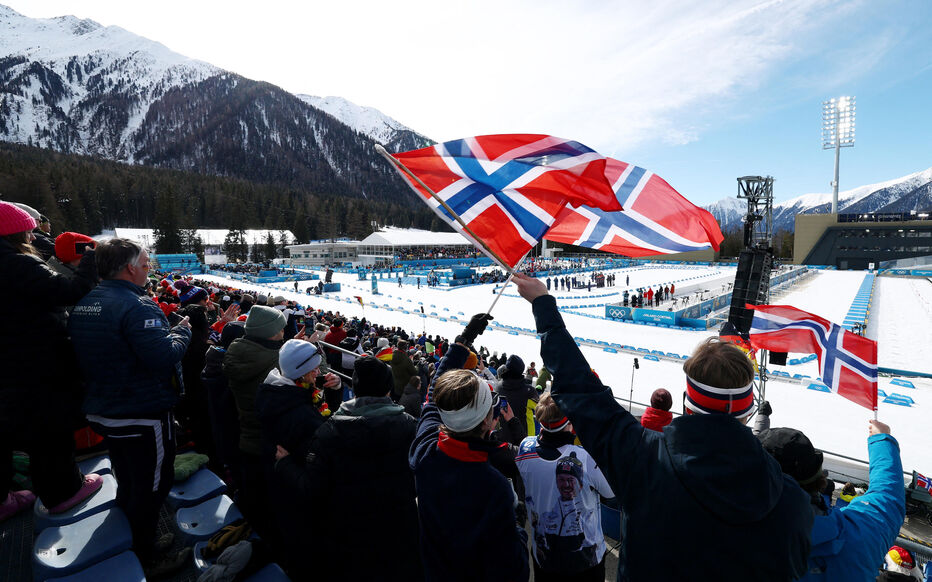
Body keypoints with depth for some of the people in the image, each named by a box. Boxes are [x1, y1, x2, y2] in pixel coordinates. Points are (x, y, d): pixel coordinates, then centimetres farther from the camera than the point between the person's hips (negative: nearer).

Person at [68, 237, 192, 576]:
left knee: (127, 484, 25)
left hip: (104, 412, 9)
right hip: (143, 416, -9)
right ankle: (147, 560, 26)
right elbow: (164, 357, -32)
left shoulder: (83, 305, 5)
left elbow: (87, 356, 15)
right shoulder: (137, 306, -24)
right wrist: (182, 331, -15)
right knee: (151, 487, 10)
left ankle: (129, 547, 43)